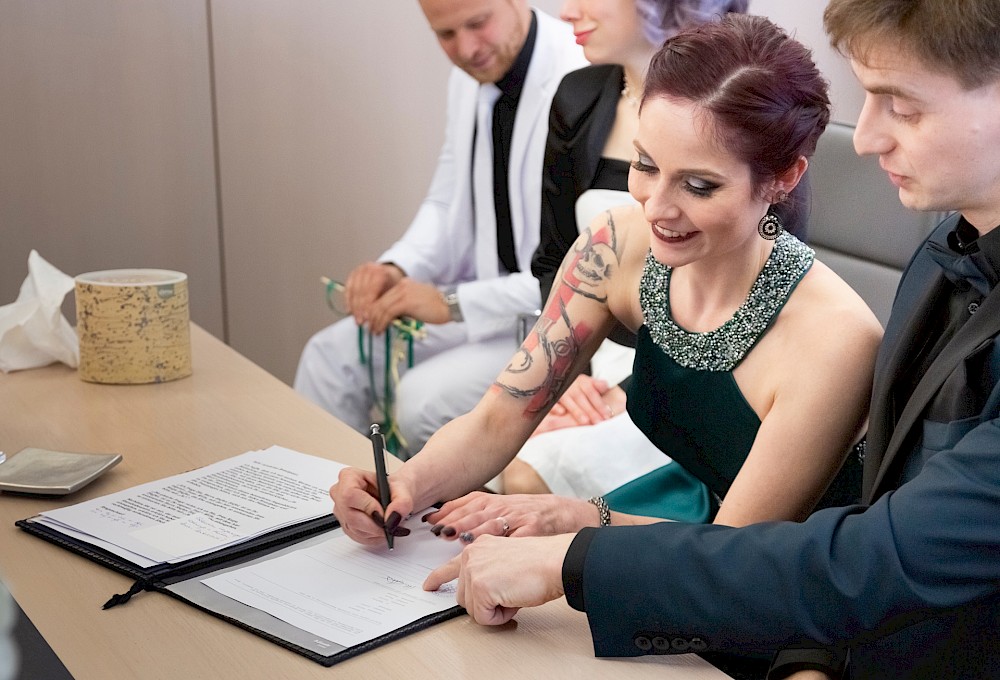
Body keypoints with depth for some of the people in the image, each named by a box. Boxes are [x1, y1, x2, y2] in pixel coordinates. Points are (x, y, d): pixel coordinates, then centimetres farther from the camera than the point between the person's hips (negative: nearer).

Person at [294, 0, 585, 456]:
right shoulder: (471, 77, 5)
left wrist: (454, 303, -24)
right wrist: (398, 267, -5)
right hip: (485, 294, 8)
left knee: (424, 399, -24)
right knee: (330, 357, 1)